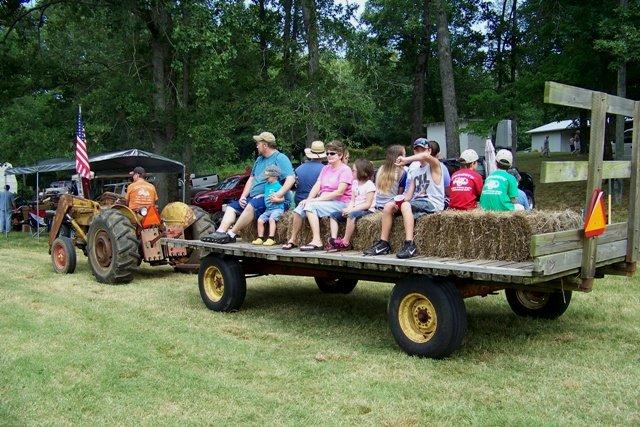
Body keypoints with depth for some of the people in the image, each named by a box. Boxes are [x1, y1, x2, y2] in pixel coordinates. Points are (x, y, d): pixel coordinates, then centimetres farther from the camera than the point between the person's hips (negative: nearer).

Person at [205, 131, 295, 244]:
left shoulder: (280, 158, -5)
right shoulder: (259, 159, 22)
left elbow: (291, 178, -17)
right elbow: (251, 179, 24)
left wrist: (278, 194, -28)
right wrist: (242, 197, 9)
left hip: (269, 198, -10)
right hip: (253, 197, 10)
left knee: (252, 205, -35)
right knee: (232, 206, 1)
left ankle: (231, 234, -31)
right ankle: (220, 232, -16)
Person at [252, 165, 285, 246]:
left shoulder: (278, 186, -8)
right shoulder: (266, 185, 15)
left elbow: (282, 198, -10)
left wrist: (276, 199, -27)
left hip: (278, 208, -8)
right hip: (268, 209, 8)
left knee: (271, 219, -30)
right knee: (260, 220, -7)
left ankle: (271, 239, -31)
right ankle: (260, 238, -2)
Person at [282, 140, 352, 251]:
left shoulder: (345, 170, -4)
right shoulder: (325, 168, 20)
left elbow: (339, 192, -16)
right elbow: (317, 186, 10)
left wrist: (318, 199, -19)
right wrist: (309, 199, -10)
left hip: (340, 203, -7)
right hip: (323, 201, 7)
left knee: (311, 206, -28)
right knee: (300, 207, -16)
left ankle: (317, 241, -32)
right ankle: (293, 240, -6)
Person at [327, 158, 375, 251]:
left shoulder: (369, 185, -10)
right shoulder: (355, 183, 15)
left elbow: (367, 204, -17)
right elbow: (352, 201, 11)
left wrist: (351, 209, -22)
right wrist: (348, 209, -11)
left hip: (367, 211, -9)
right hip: (355, 209, 9)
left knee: (351, 215, -39)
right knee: (333, 215, -4)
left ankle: (346, 242, -31)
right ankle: (333, 240, -17)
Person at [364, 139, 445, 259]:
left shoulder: (434, 165, -1)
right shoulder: (414, 171, 22)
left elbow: (426, 156, -27)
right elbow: (410, 193, 11)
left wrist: (406, 160, -23)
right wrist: (402, 200, -9)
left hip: (432, 203, -8)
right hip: (417, 202, 8)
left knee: (406, 205, -33)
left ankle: (410, 245, -40)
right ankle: (383, 244, -4)